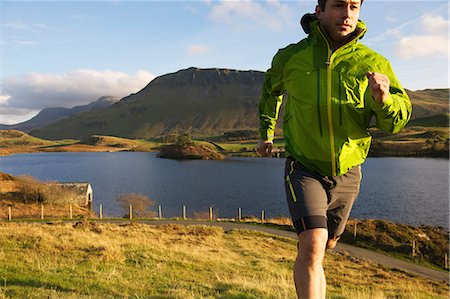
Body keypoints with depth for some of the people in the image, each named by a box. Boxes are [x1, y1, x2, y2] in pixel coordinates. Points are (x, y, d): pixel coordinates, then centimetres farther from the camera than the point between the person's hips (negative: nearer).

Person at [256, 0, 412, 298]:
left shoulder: (372, 63, -11)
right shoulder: (289, 58, -10)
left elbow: (398, 120, -9)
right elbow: (271, 90, 12)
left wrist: (384, 98, -31)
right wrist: (266, 133, 17)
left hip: (347, 173, 3)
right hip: (304, 168, -2)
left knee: (327, 242, 23)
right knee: (312, 246, -21)